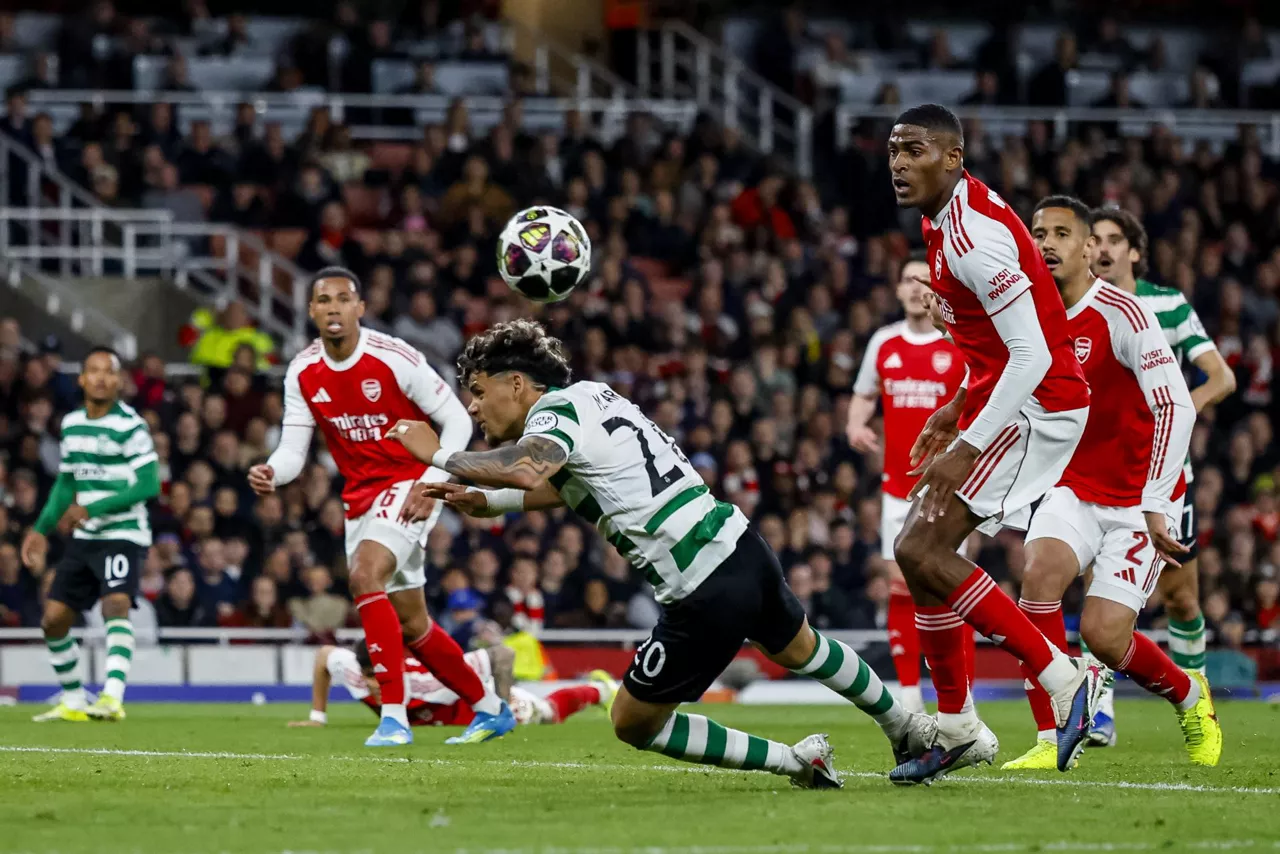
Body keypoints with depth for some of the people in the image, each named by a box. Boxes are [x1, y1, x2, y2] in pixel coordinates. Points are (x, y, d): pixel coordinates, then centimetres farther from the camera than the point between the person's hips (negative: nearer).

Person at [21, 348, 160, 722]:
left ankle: (113, 698, -40)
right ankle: (73, 701, 21)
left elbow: (149, 484, -18)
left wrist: (92, 508, -21)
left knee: (116, 604, -29)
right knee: (53, 619, 5)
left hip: (124, 534, -7)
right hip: (84, 537, 7)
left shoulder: (130, 426, -11)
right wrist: (42, 529, 18)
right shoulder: (71, 424, 10)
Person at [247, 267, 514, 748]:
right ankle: (490, 709, 32)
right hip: (361, 498, 7)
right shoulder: (303, 374, -2)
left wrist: (432, 483, -23)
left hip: (411, 485, -7)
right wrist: (270, 474, -24)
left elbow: (457, 421, -11)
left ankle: (394, 716, -27)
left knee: (365, 575, -29)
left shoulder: (394, 359, -17)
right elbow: (293, 450, -1)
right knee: (411, 624, 12)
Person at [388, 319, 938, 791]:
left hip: (706, 596, -9)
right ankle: (906, 727, 58)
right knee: (800, 649, 37)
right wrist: (484, 501, 17)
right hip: (745, 550, 9)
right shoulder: (590, 393, 13)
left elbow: (526, 470, -36)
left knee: (633, 724, 8)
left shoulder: (556, 413, -13)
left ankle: (794, 761, 8)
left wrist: (439, 456, -23)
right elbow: (558, 486, 29)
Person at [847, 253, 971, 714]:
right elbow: (863, 396, 19)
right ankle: (909, 700, 8)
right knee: (901, 588, 1)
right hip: (898, 484, 4)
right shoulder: (883, 343, 7)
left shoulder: (962, 346, -5)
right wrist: (856, 426, -1)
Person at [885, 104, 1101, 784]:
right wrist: (959, 409, 22)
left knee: (921, 549, -15)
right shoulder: (950, 218, 11)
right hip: (1005, 398, 10)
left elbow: (1031, 356, -25)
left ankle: (1063, 678, -12)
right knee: (920, 551, 10)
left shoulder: (971, 234, -21)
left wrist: (968, 448, -26)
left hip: (1033, 407, -10)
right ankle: (957, 730, 18)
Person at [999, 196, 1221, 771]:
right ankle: (1051, 740, -20)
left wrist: (1153, 505, -28)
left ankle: (1190, 696, 22)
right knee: (1040, 571, -25)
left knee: (1103, 635, -12)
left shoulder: (1120, 314, -18)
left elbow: (1177, 408, -23)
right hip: (1074, 491, 5)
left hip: (1138, 499, -5)